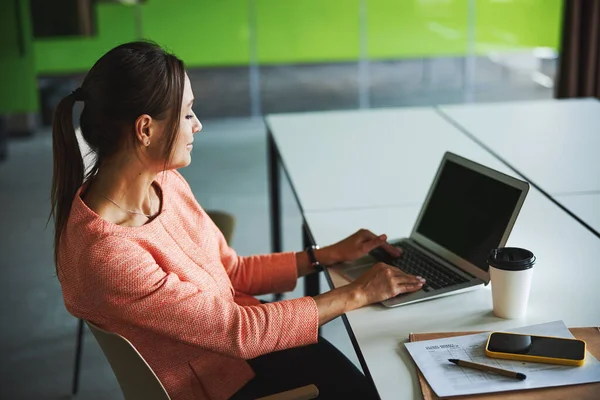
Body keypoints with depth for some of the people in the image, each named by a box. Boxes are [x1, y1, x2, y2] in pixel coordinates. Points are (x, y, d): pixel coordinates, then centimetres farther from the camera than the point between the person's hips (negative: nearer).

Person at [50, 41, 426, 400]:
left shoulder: (165, 182, -5)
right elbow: (238, 331, -24)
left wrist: (329, 255, 5)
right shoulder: (106, 254, -31)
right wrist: (357, 293, -16)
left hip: (242, 341, 7)